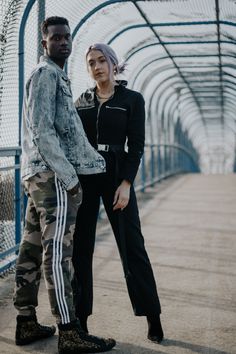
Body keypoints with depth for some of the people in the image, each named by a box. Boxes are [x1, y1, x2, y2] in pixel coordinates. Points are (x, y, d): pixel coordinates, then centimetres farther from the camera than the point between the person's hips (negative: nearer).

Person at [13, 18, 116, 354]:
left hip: (38, 175, 10)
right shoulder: (45, 74, -7)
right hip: (53, 175, -10)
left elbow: (70, 131, 21)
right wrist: (69, 176, -18)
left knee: (32, 249, 9)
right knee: (58, 253, -10)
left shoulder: (58, 77, 23)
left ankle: (26, 323, 16)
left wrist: (99, 162, 15)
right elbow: (41, 129, -17)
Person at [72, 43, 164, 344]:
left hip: (116, 176, -3)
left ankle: (153, 318, 8)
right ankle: (80, 317, 11)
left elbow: (136, 146, -4)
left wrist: (126, 183, -14)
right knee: (80, 247, 2)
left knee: (132, 246, -1)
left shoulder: (132, 99, 1)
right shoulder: (82, 101, 11)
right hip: (83, 176, 3)